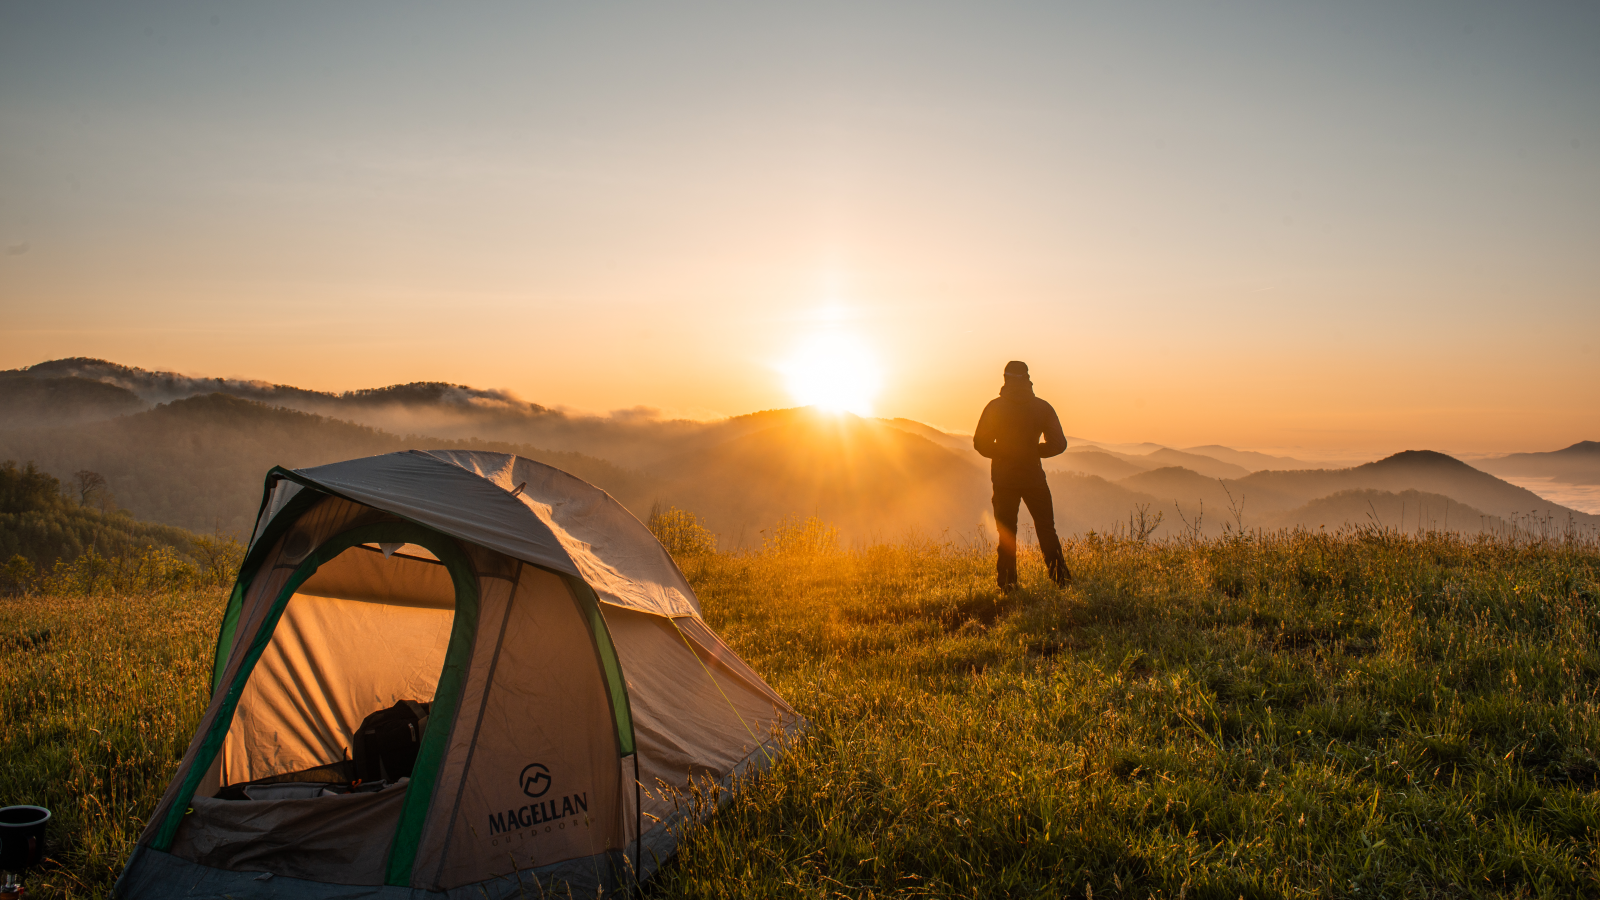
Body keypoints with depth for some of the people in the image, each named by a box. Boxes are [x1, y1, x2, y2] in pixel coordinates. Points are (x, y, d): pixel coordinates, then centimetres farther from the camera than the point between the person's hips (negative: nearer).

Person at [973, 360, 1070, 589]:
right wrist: (1034, 451, 12)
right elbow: (1058, 444, -3)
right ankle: (1061, 578, 3)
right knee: (1046, 530, 11)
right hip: (1034, 478, 0)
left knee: (1006, 532, 9)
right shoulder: (1042, 407, -3)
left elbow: (980, 443, -8)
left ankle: (1007, 583, 7)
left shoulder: (995, 407, -7)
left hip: (1004, 479, 0)